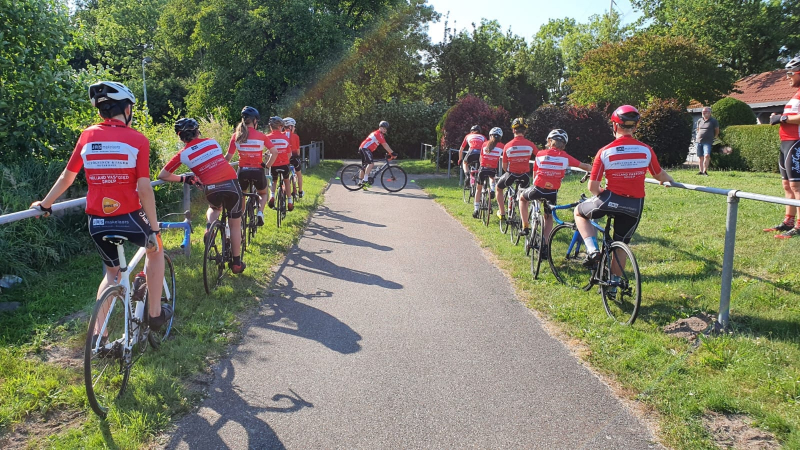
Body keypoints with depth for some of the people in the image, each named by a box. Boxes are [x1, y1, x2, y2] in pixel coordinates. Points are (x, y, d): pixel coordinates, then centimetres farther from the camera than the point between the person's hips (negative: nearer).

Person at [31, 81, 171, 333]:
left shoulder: (87, 136, 4)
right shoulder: (138, 140, -7)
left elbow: (66, 178, 10)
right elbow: (144, 189, -12)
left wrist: (44, 205, 25)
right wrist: (154, 227, -6)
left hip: (97, 222, 4)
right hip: (129, 219, -4)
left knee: (112, 272, 24)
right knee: (155, 249, 27)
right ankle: (155, 313, 23)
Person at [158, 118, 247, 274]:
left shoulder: (182, 154, 8)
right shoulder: (212, 141, 14)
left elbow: (162, 175, 10)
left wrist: (183, 178, 25)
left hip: (211, 188, 0)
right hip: (231, 183, 0)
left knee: (214, 207, 36)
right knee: (235, 224, 14)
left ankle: (209, 227, 7)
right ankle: (236, 262, 18)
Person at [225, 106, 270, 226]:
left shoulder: (236, 136, -1)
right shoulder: (261, 136, -3)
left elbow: (228, 156, -2)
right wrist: (267, 164, 12)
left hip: (243, 171, 1)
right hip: (258, 171, -1)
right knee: (263, 193, 27)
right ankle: (260, 213, 2)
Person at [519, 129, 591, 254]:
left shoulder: (540, 154, 3)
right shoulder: (565, 157, 3)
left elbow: (534, 174, 10)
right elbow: (584, 166, 8)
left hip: (537, 189, -1)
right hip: (552, 192, 1)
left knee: (522, 197, 31)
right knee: (549, 217, 23)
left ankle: (525, 227, 23)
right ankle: (544, 245, 16)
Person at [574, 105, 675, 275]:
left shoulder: (605, 152, -9)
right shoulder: (646, 150, -1)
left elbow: (592, 187, -9)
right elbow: (659, 175, 16)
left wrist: (599, 194, 14)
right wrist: (669, 180, 39)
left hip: (610, 200, -3)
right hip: (635, 205, 3)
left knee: (579, 212, 24)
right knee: (621, 244, 22)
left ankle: (592, 250, 5)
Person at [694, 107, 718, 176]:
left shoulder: (713, 121, 0)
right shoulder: (699, 121, 12)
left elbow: (717, 131, 9)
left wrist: (713, 138, 10)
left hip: (707, 142, -5)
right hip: (699, 141, 5)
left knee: (707, 155, -21)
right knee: (700, 157, 6)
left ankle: (705, 171, -20)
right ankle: (701, 171, 12)